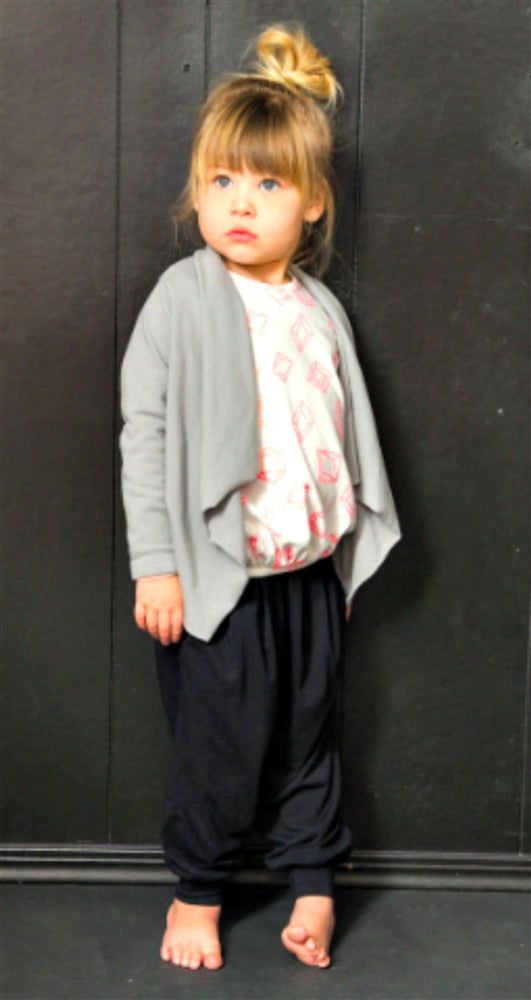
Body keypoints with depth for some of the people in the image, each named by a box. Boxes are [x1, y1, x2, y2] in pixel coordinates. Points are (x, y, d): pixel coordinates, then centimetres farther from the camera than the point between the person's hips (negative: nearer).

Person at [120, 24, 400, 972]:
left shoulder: (323, 311, 6)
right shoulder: (183, 298, -8)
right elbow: (145, 429, -9)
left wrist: (350, 551, 14)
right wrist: (155, 563, -13)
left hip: (312, 572, 4)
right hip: (218, 574, -4)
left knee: (308, 731, 15)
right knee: (221, 742, 6)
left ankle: (313, 882, 30)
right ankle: (197, 889, 26)